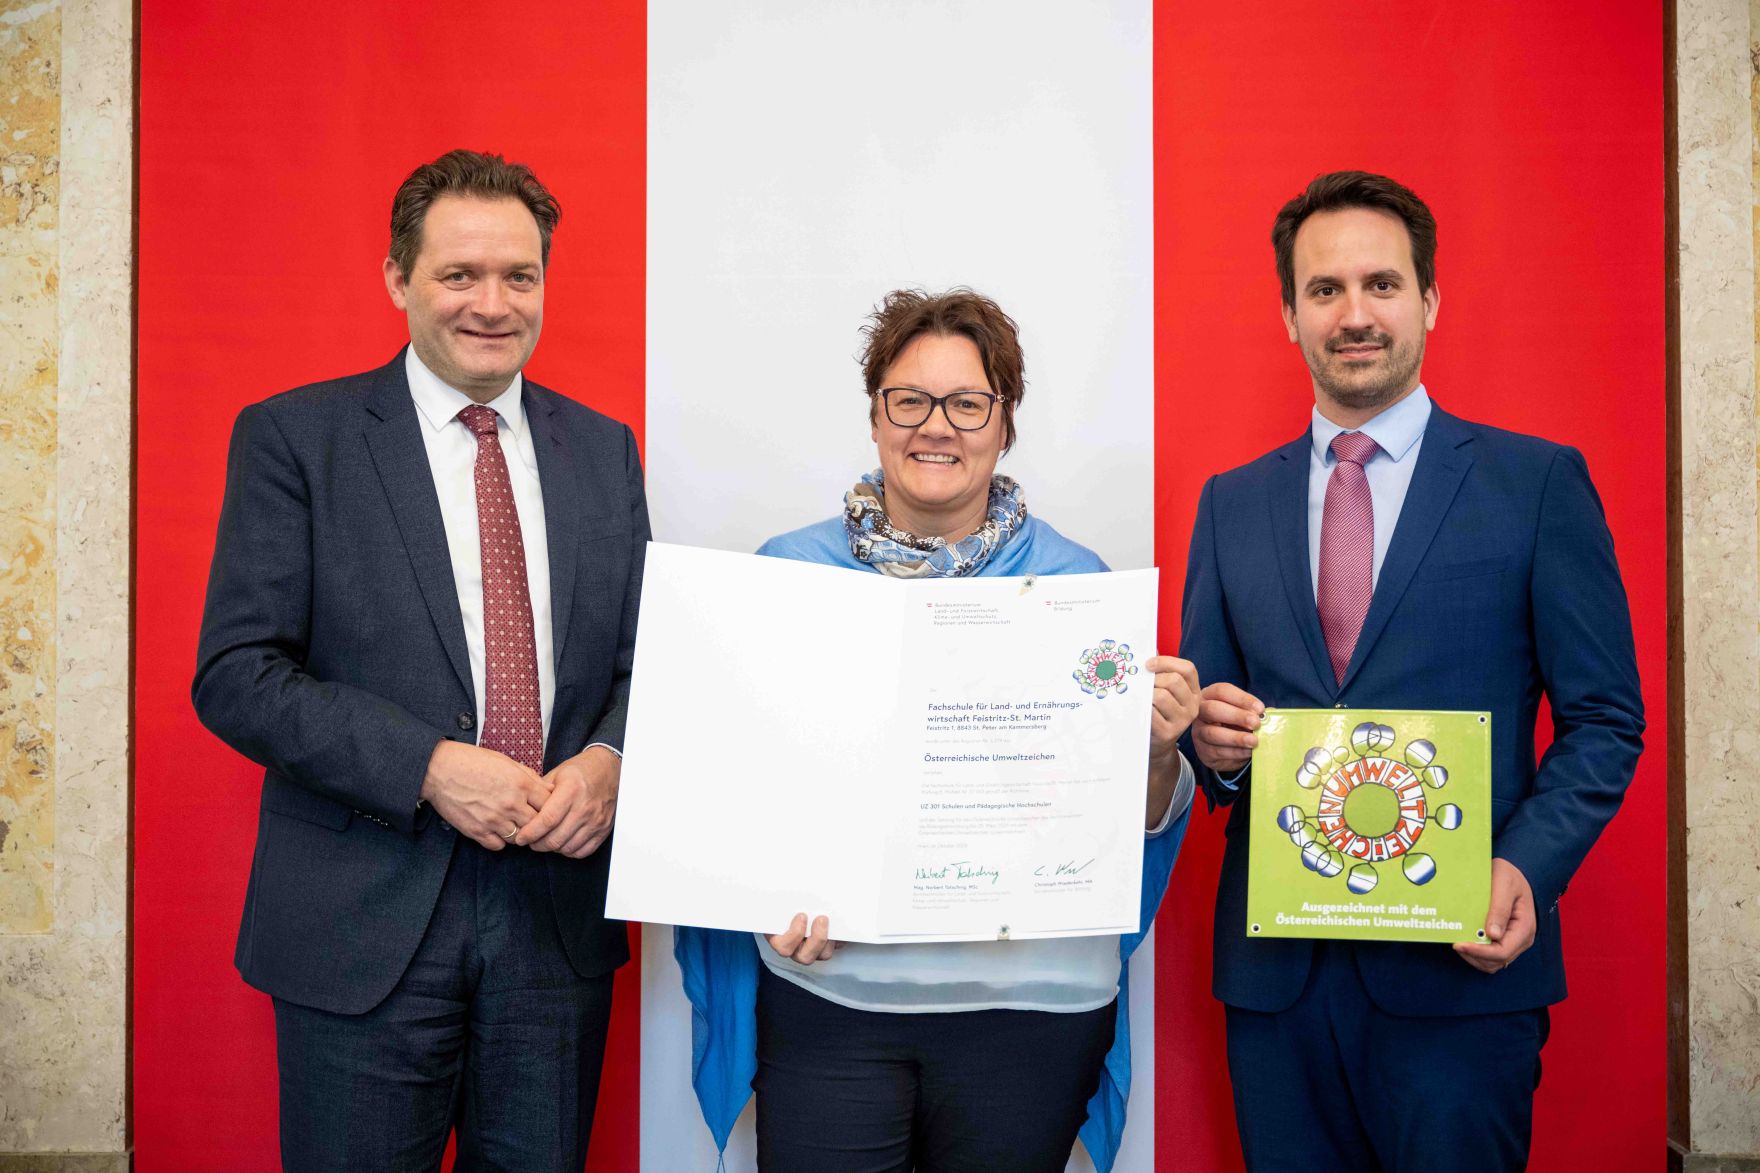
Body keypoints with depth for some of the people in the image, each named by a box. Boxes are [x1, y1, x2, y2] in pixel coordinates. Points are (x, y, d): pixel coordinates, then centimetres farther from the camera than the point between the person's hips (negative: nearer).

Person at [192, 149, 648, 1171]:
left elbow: (648, 652, 11)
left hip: (561, 906, 4)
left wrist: (609, 759, -10)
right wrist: (430, 768, -18)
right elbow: (236, 674, -8)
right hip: (366, 924, -3)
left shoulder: (604, 448, 10)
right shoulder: (294, 437, -2)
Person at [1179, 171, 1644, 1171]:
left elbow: (1605, 719, 0)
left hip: (1461, 964, -2)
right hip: (1274, 966, 3)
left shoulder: (1539, 482, 1)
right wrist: (1212, 741, -10)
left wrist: (1527, 869, -15)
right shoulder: (1232, 502, 10)